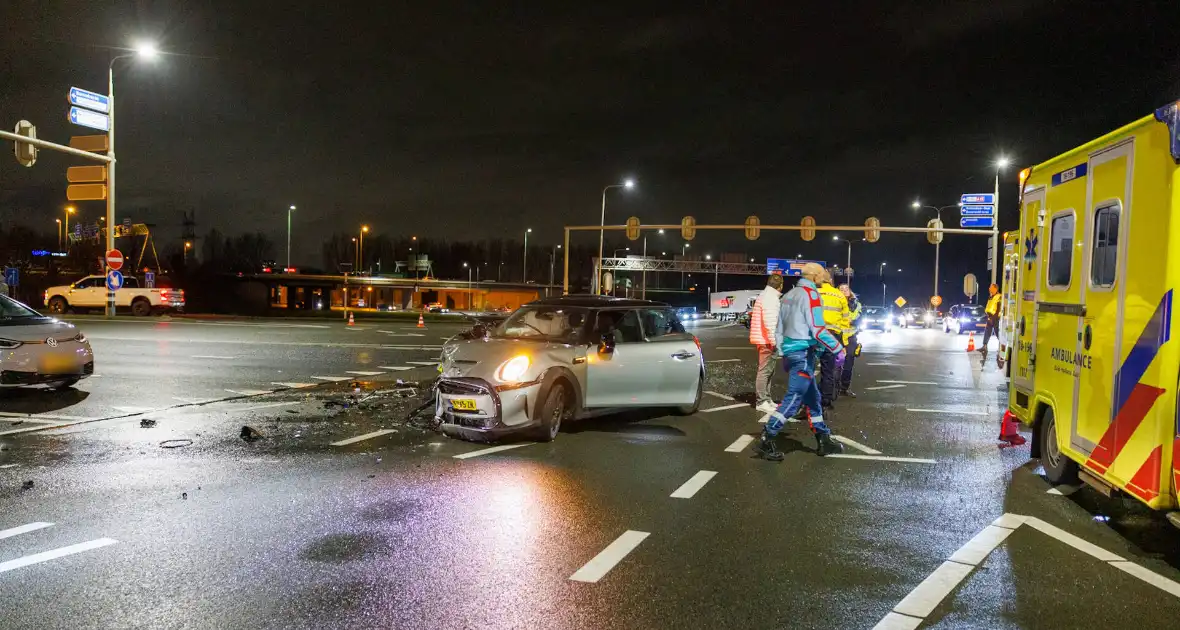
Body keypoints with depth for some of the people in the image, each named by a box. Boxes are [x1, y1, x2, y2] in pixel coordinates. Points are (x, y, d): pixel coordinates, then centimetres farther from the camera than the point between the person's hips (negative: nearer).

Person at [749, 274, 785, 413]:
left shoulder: (766, 296, 18)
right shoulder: (770, 297, -15)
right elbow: (769, 321, -23)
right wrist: (773, 341, -23)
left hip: (765, 340, 11)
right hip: (767, 341, -11)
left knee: (768, 370, 16)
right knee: (765, 370, -8)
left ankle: (766, 399, 23)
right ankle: (761, 402, -6)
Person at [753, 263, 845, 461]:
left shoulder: (789, 295, 15)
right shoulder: (810, 295, -12)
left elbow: (779, 328, 19)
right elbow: (818, 330, -18)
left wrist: (783, 354, 24)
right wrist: (838, 349, -9)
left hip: (790, 352, 10)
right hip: (803, 353, -10)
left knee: (812, 397, 15)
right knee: (794, 398, -8)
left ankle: (823, 440, 21)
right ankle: (765, 441, -9)